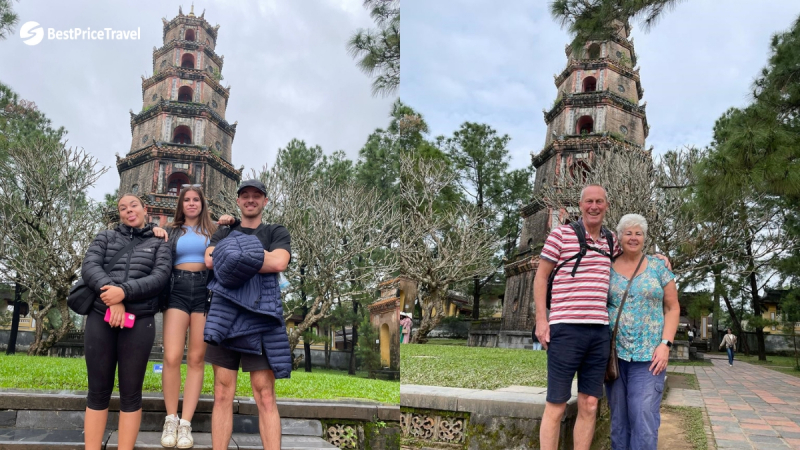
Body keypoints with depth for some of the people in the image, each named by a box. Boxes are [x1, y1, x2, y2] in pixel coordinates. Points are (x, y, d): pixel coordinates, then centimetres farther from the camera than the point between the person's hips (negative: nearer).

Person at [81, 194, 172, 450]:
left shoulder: (159, 244, 11)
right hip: (100, 318, 1)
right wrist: (113, 298, -17)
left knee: (131, 393, 2)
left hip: (139, 322, -1)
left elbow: (160, 277, -4)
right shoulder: (106, 237, 15)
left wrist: (124, 292, -19)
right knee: (98, 390, 4)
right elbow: (89, 267, -1)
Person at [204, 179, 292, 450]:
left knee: (265, 397, -5)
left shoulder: (277, 233, 12)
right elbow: (209, 260, -2)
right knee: (223, 395, 2)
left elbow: (278, 263, -10)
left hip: (261, 320, -2)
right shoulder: (224, 233, 19)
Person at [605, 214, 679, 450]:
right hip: (615, 354, 2)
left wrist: (665, 344, -7)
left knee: (644, 419, -8)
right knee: (618, 419, 7)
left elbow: (673, 308, 5)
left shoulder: (658, 267, 5)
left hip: (649, 355, -1)